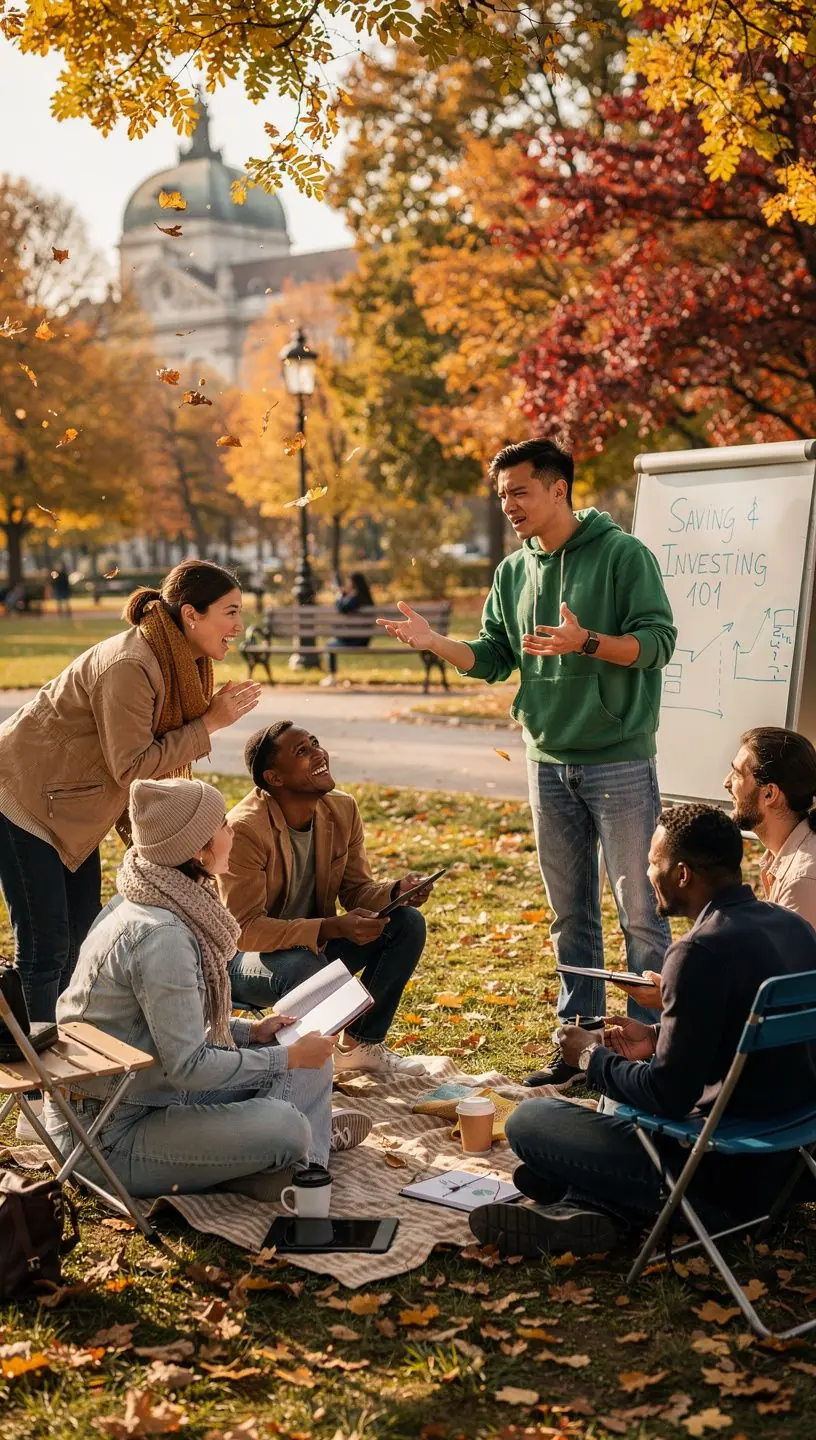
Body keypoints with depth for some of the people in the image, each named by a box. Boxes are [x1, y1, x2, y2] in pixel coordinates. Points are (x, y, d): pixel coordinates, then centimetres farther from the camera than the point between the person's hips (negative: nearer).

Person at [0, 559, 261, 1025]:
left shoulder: (183, 661, 1)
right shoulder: (129, 666, -28)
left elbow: (155, 748, 6)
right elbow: (130, 766, -26)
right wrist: (210, 723, -23)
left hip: (70, 807, 10)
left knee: (82, 936, 12)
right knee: (46, 947, -8)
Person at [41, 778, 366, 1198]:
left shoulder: (151, 900, 5)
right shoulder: (160, 936, -25)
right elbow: (188, 1065, -24)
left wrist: (251, 1031, 8)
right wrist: (287, 1058, -14)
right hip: (108, 1138, -10)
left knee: (310, 1063, 4)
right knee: (284, 1127, -29)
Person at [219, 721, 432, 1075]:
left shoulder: (343, 810, -6)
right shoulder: (244, 829, -27)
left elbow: (356, 889, 3)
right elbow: (245, 929, -29)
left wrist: (395, 891, -22)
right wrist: (333, 928, -38)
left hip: (314, 945, 7)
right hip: (243, 958, -7)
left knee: (407, 923, -9)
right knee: (303, 967, -40)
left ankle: (362, 1044, 4)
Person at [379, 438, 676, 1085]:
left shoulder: (622, 554, -8)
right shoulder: (513, 572, 10)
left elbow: (659, 640, -14)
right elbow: (493, 659, 12)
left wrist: (586, 643, -28)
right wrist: (434, 641, -4)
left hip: (620, 760, -6)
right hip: (549, 763, 6)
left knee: (639, 910, -1)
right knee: (571, 916, 13)